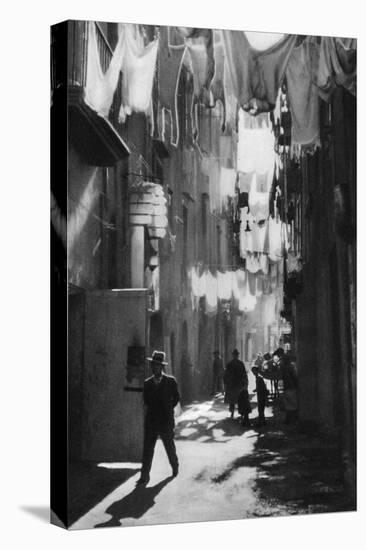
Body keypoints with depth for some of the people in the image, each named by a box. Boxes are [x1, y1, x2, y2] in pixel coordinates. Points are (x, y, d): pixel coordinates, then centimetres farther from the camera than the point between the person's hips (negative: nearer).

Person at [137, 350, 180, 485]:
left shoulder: (170, 381, -3)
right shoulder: (147, 383, 5)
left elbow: (176, 398, 9)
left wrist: (167, 410, 9)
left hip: (166, 422, -2)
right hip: (150, 422, 2)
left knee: (170, 447, 13)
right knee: (147, 449, -3)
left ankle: (175, 466, 39)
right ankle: (145, 476, -1)